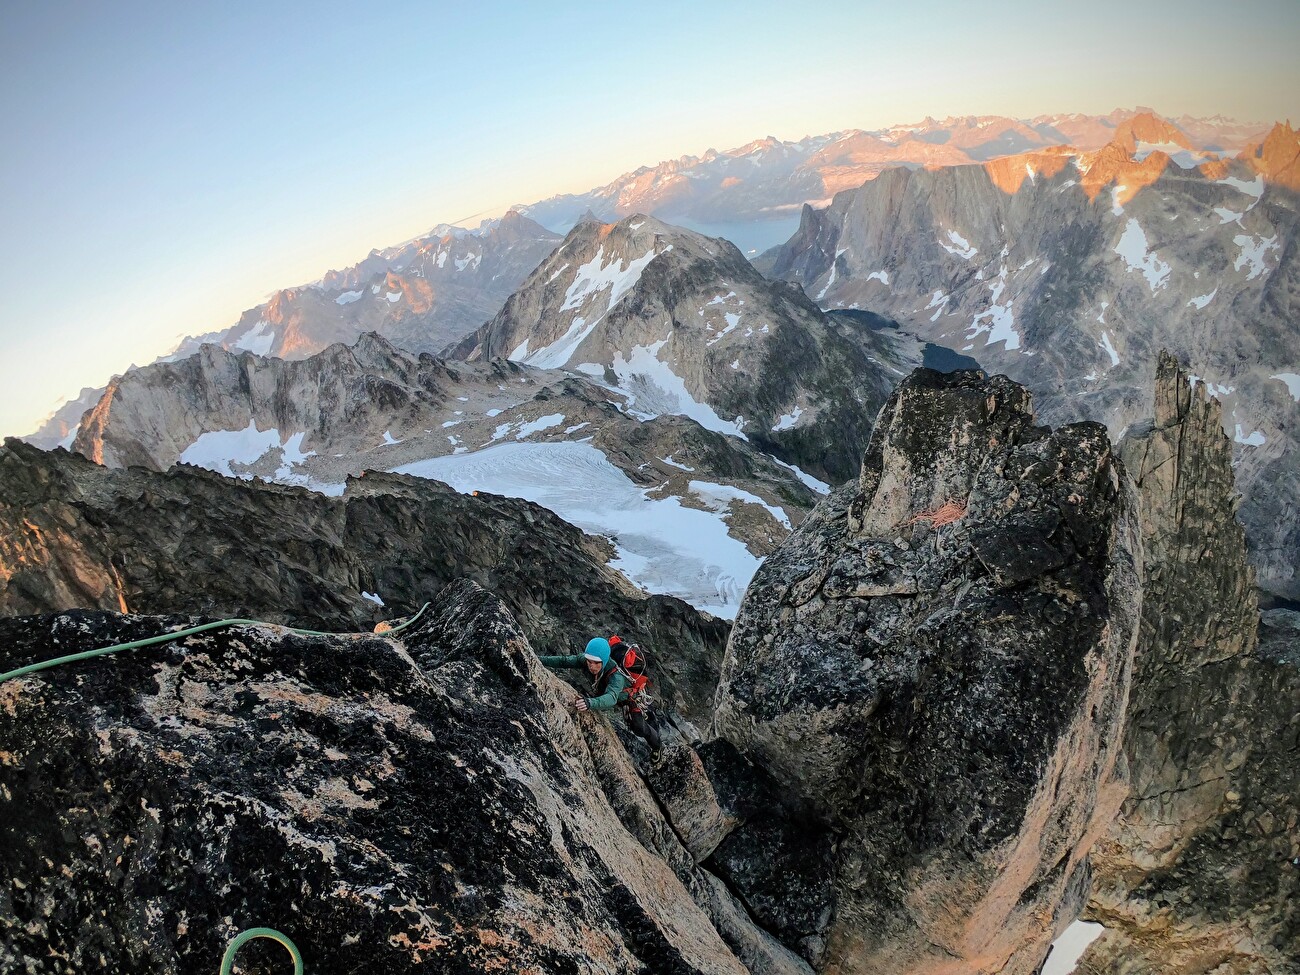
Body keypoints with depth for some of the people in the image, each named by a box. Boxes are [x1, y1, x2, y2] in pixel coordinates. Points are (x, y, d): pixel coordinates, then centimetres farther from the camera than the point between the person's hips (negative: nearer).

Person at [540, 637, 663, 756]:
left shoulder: (616, 676, -48)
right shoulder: (585, 659, -33)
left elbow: (611, 698, -63)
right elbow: (565, 660, -24)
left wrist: (590, 703, -82)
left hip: (625, 696, -5)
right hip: (603, 691, 5)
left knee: (638, 727, -6)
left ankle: (658, 745, 25)